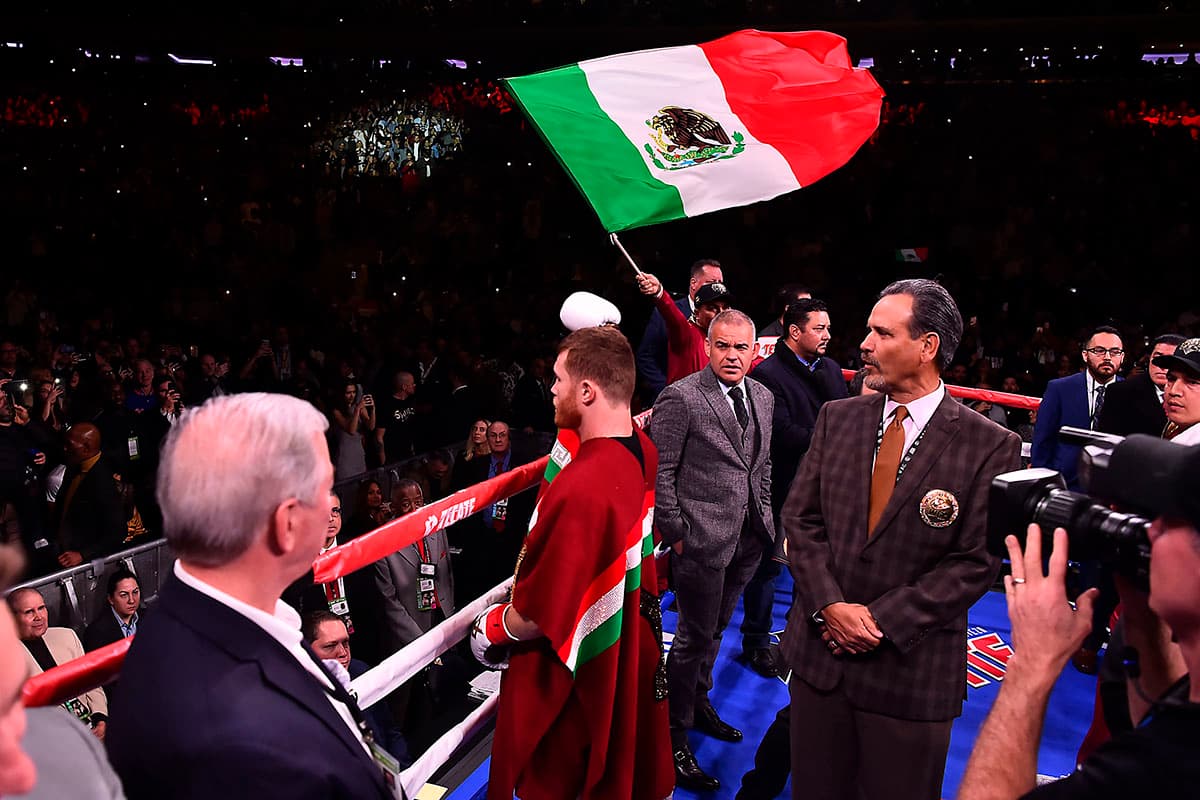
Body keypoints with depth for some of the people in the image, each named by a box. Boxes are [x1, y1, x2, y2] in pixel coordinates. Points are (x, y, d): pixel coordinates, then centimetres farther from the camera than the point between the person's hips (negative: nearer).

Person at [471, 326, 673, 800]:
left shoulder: (580, 489, -36)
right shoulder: (644, 452, -10)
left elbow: (538, 615, -27)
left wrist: (489, 629, -6)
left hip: (570, 681, -8)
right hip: (630, 654, 8)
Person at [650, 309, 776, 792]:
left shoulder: (763, 397, 8)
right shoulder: (680, 398, -14)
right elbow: (659, 473, -14)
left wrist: (764, 515, 14)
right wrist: (675, 533, -13)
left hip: (748, 539, 7)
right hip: (701, 539, -7)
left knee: (714, 630, 22)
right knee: (695, 638, 2)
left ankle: (699, 703, 42)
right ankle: (674, 740, 18)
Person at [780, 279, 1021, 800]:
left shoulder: (991, 446, -9)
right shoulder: (837, 418, 3)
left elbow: (976, 561, -10)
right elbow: (799, 518, 3)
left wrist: (883, 620, -14)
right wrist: (829, 605, -11)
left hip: (912, 668, -3)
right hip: (819, 648, 4)